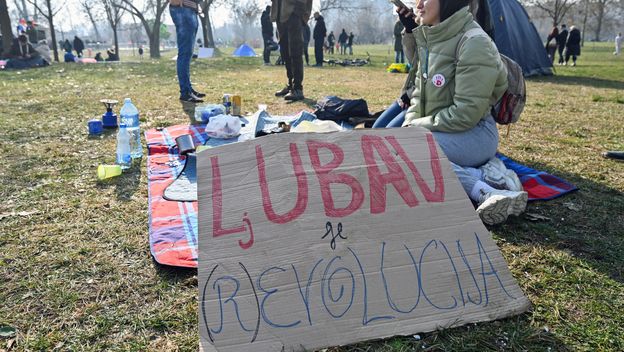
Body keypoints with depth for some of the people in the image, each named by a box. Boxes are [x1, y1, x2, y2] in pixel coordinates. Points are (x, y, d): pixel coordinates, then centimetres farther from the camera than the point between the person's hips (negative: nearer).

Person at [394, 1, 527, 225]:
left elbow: (465, 113, -22)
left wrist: (418, 125, -14)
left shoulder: (474, 42, -18)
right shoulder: (429, 39, 8)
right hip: (440, 132, 9)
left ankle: (482, 190, -26)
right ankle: (485, 175, -13)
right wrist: (410, 123, -1)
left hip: (474, 134, -9)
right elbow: (419, 91, 16)